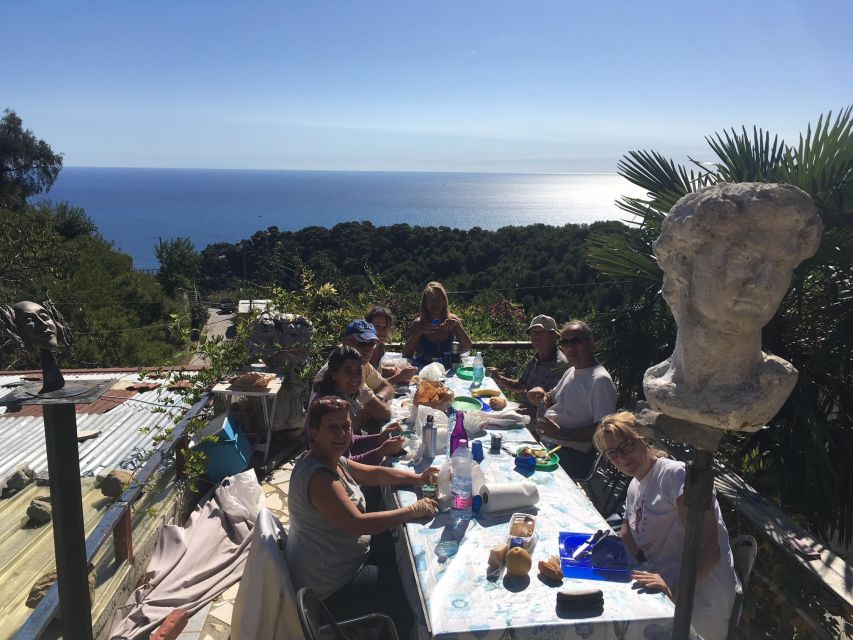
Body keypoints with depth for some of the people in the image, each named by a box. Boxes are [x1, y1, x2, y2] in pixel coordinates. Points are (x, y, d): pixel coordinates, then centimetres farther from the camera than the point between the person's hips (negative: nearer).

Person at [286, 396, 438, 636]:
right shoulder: (318, 477, -31)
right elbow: (358, 523, -34)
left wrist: (418, 478, -2)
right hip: (330, 590, -10)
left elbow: (375, 474, 10)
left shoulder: (334, 460, 0)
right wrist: (413, 510, -27)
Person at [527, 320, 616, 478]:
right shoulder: (571, 372, 16)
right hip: (545, 444, 9)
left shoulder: (600, 380, -13)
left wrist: (562, 434, -23)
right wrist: (542, 393, 7)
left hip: (570, 454, -9)